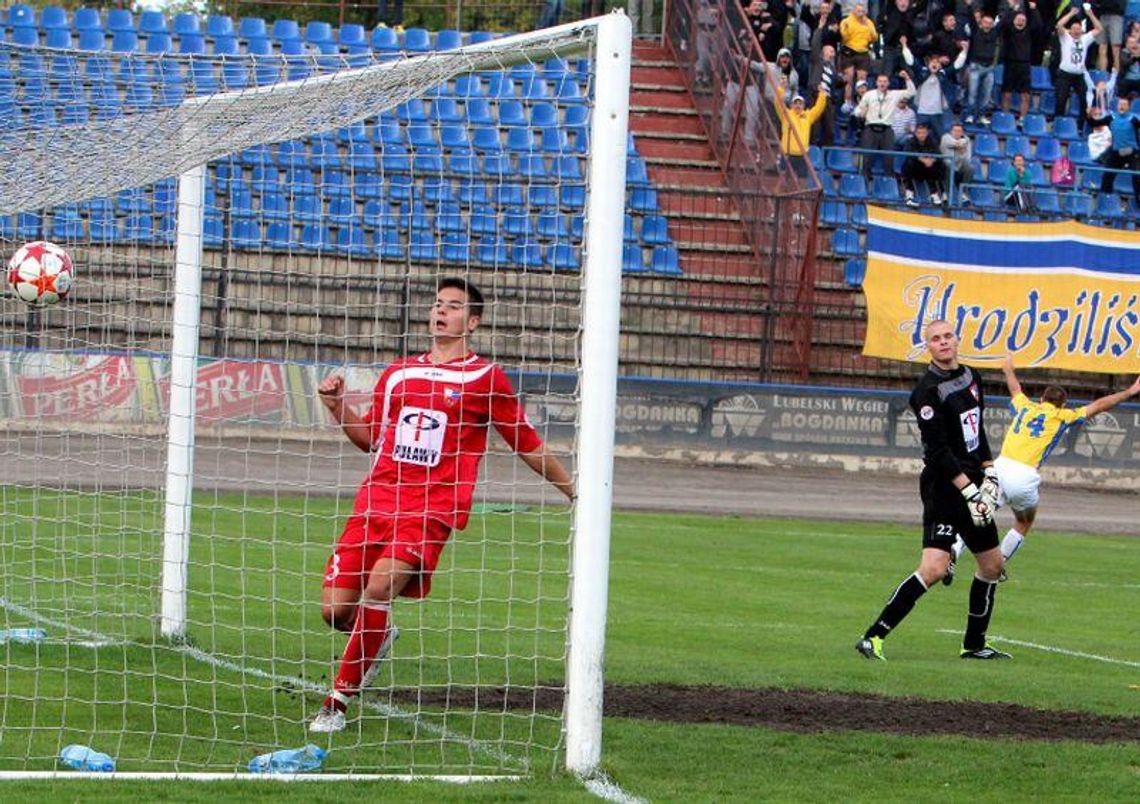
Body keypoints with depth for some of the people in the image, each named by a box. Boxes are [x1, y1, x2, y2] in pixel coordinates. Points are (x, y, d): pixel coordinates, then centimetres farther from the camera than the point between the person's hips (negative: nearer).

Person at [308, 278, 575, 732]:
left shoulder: (484, 379, 5)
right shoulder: (398, 374, 18)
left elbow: (528, 445, 14)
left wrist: (573, 491, 16)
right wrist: (337, 406, 12)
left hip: (432, 510, -5)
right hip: (376, 502, 5)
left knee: (380, 586, -28)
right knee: (335, 609, -6)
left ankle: (337, 703, -18)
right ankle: (377, 639, 32)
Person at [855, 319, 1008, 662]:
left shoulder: (970, 376, 11)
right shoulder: (927, 390, -14)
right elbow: (938, 450, -19)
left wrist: (989, 473, 14)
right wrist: (968, 490, -22)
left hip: (971, 483, 9)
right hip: (943, 488, -9)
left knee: (993, 563, 15)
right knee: (934, 568, -20)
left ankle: (974, 644, 28)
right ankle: (873, 637, -18)